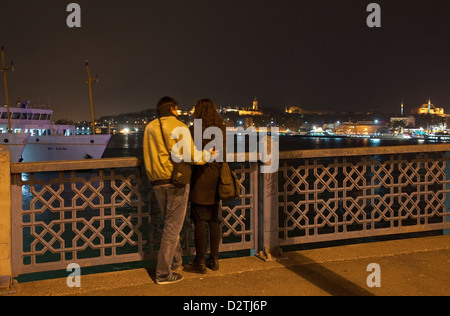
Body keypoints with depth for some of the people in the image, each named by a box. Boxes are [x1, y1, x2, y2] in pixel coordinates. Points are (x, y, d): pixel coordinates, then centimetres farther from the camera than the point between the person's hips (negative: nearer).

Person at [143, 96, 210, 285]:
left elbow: (147, 158, 12)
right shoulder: (179, 127, -7)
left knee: (169, 224, 20)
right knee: (173, 226, 0)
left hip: (157, 183, 6)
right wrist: (208, 156, 4)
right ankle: (163, 273, 2)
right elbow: (191, 155, -13)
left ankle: (175, 262, 31)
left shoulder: (150, 128, 9)